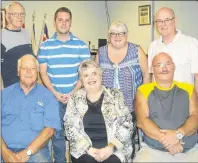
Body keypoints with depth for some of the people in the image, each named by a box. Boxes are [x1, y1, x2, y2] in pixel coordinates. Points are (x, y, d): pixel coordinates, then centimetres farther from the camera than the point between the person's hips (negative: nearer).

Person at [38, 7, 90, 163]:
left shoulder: (81, 45, 0)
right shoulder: (45, 46, 3)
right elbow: (43, 72, 2)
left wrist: (73, 93, -10)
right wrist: (55, 93, -10)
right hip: (54, 97, 1)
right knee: (57, 132, 10)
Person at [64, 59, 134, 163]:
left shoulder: (115, 95, 5)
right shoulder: (75, 98, 8)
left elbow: (126, 125, 1)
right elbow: (70, 127, 2)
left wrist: (111, 147, -11)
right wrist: (88, 148, -10)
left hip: (115, 151, 0)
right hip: (84, 150, 0)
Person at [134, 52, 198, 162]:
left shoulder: (188, 89, 11)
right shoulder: (144, 91, 6)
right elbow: (141, 121, -5)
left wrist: (178, 134, -18)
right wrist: (165, 139, -17)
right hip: (153, 150, -1)